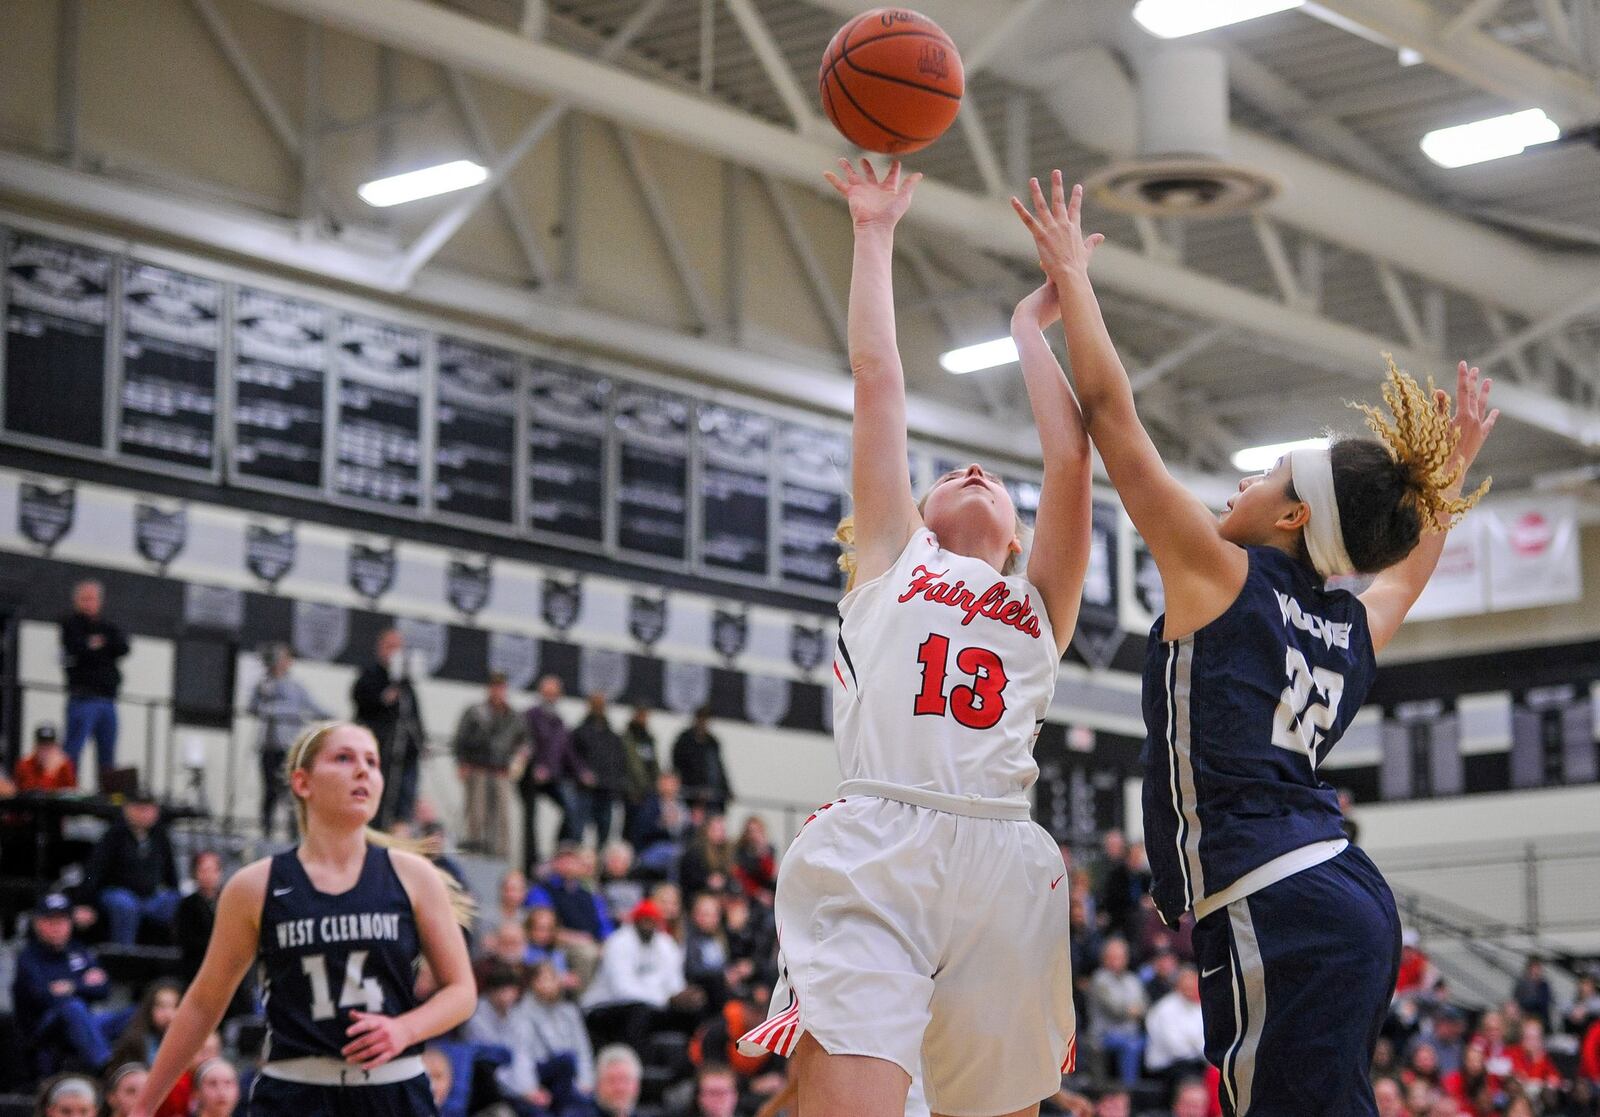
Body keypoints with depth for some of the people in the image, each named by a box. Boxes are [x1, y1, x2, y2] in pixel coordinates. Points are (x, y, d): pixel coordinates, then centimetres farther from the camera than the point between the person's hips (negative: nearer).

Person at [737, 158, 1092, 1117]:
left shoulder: (1041, 603, 25)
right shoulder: (891, 558, 23)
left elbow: (1073, 457, 13)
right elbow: (878, 382, 21)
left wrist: (1031, 325, 24)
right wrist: (876, 236, 26)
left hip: (1002, 864, 3)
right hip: (872, 853, -2)